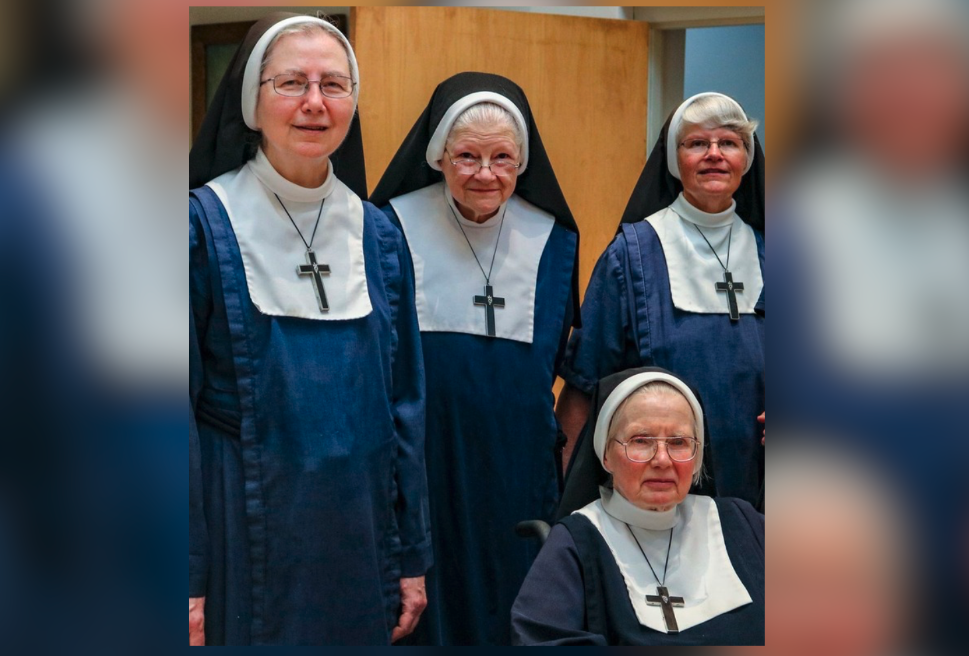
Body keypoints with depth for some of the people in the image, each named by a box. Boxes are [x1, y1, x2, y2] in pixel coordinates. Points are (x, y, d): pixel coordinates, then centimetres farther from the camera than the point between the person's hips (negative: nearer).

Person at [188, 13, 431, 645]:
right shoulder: (206, 224, -7)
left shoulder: (377, 235, 6)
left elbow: (405, 401, 9)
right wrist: (189, 579, -12)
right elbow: (176, 405, -9)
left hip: (357, 532, 4)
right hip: (242, 537, -4)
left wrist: (413, 555, 7)